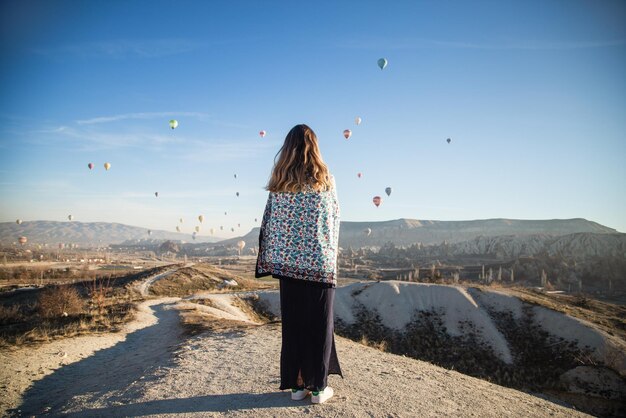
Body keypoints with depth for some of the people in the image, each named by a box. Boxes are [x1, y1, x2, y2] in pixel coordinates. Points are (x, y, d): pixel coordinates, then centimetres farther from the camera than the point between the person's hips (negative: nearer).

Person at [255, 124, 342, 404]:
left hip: (287, 263, 3)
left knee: (292, 323, 12)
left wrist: (269, 261, 10)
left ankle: (296, 384, 20)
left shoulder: (278, 184, 3)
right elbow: (334, 221, 3)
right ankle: (318, 387, 16)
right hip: (319, 263, -2)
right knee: (319, 325, 8)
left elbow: (268, 223, 3)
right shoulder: (325, 180, -3)